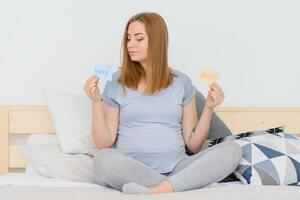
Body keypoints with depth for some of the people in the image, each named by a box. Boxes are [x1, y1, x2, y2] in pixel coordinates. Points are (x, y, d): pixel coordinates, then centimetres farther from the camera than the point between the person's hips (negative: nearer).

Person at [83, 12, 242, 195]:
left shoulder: (182, 82, 10)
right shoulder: (117, 82, 6)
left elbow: (193, 145, 8)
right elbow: (104, 145, 1)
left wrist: (209, 108, -4)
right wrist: (96, 101, -8)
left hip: (176, 168, 2)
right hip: (131, 170, -2)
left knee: (232, 150, -22)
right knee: (103, 160, -35)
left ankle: (155, 191, -33)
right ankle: (177, 187, -25)